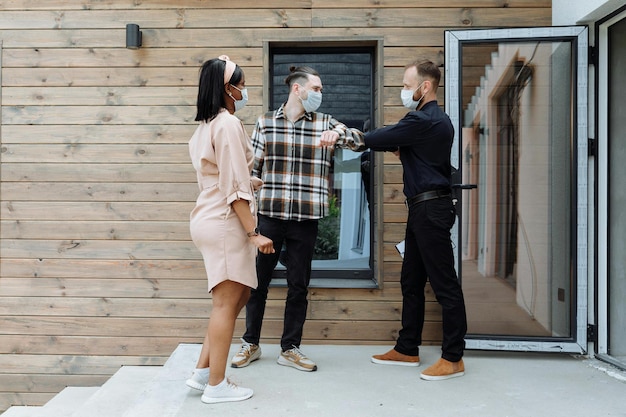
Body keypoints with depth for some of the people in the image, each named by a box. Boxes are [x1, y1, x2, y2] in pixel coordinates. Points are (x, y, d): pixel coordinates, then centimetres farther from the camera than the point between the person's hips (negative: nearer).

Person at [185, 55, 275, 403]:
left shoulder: (208, 124, 17)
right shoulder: (228, 124, -14)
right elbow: (234, 187, -19)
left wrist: (258, 183, 33)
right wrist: (254, 232, -17)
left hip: (213, 220, 10)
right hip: (225, 223, -10)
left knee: (238, 296, 16)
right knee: (227, 302, -1)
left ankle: (204, 371, 22)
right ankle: (216, 385, 11)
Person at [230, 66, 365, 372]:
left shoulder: (324, 123, 6)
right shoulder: (265, 122, 5)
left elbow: (359, 140, -3)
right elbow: (253, 168, 7)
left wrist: (337, 133, -23)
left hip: (305, 219, 1)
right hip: (269, 215, 0)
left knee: (299, 285, 9)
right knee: (258, 280, 9)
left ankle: (290, 349, 24)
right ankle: (250, 344, 27)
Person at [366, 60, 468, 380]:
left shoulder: (422, 121, -15)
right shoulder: (438, 120, 19)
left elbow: (377, 139, -12)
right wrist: (399, 148, 2)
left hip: (431, 208, -11)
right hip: (424, 208, 11)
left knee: (444, 283, -3)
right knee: (411, 281, 14)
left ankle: (453, 358, 7)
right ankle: (407, 349, 25)